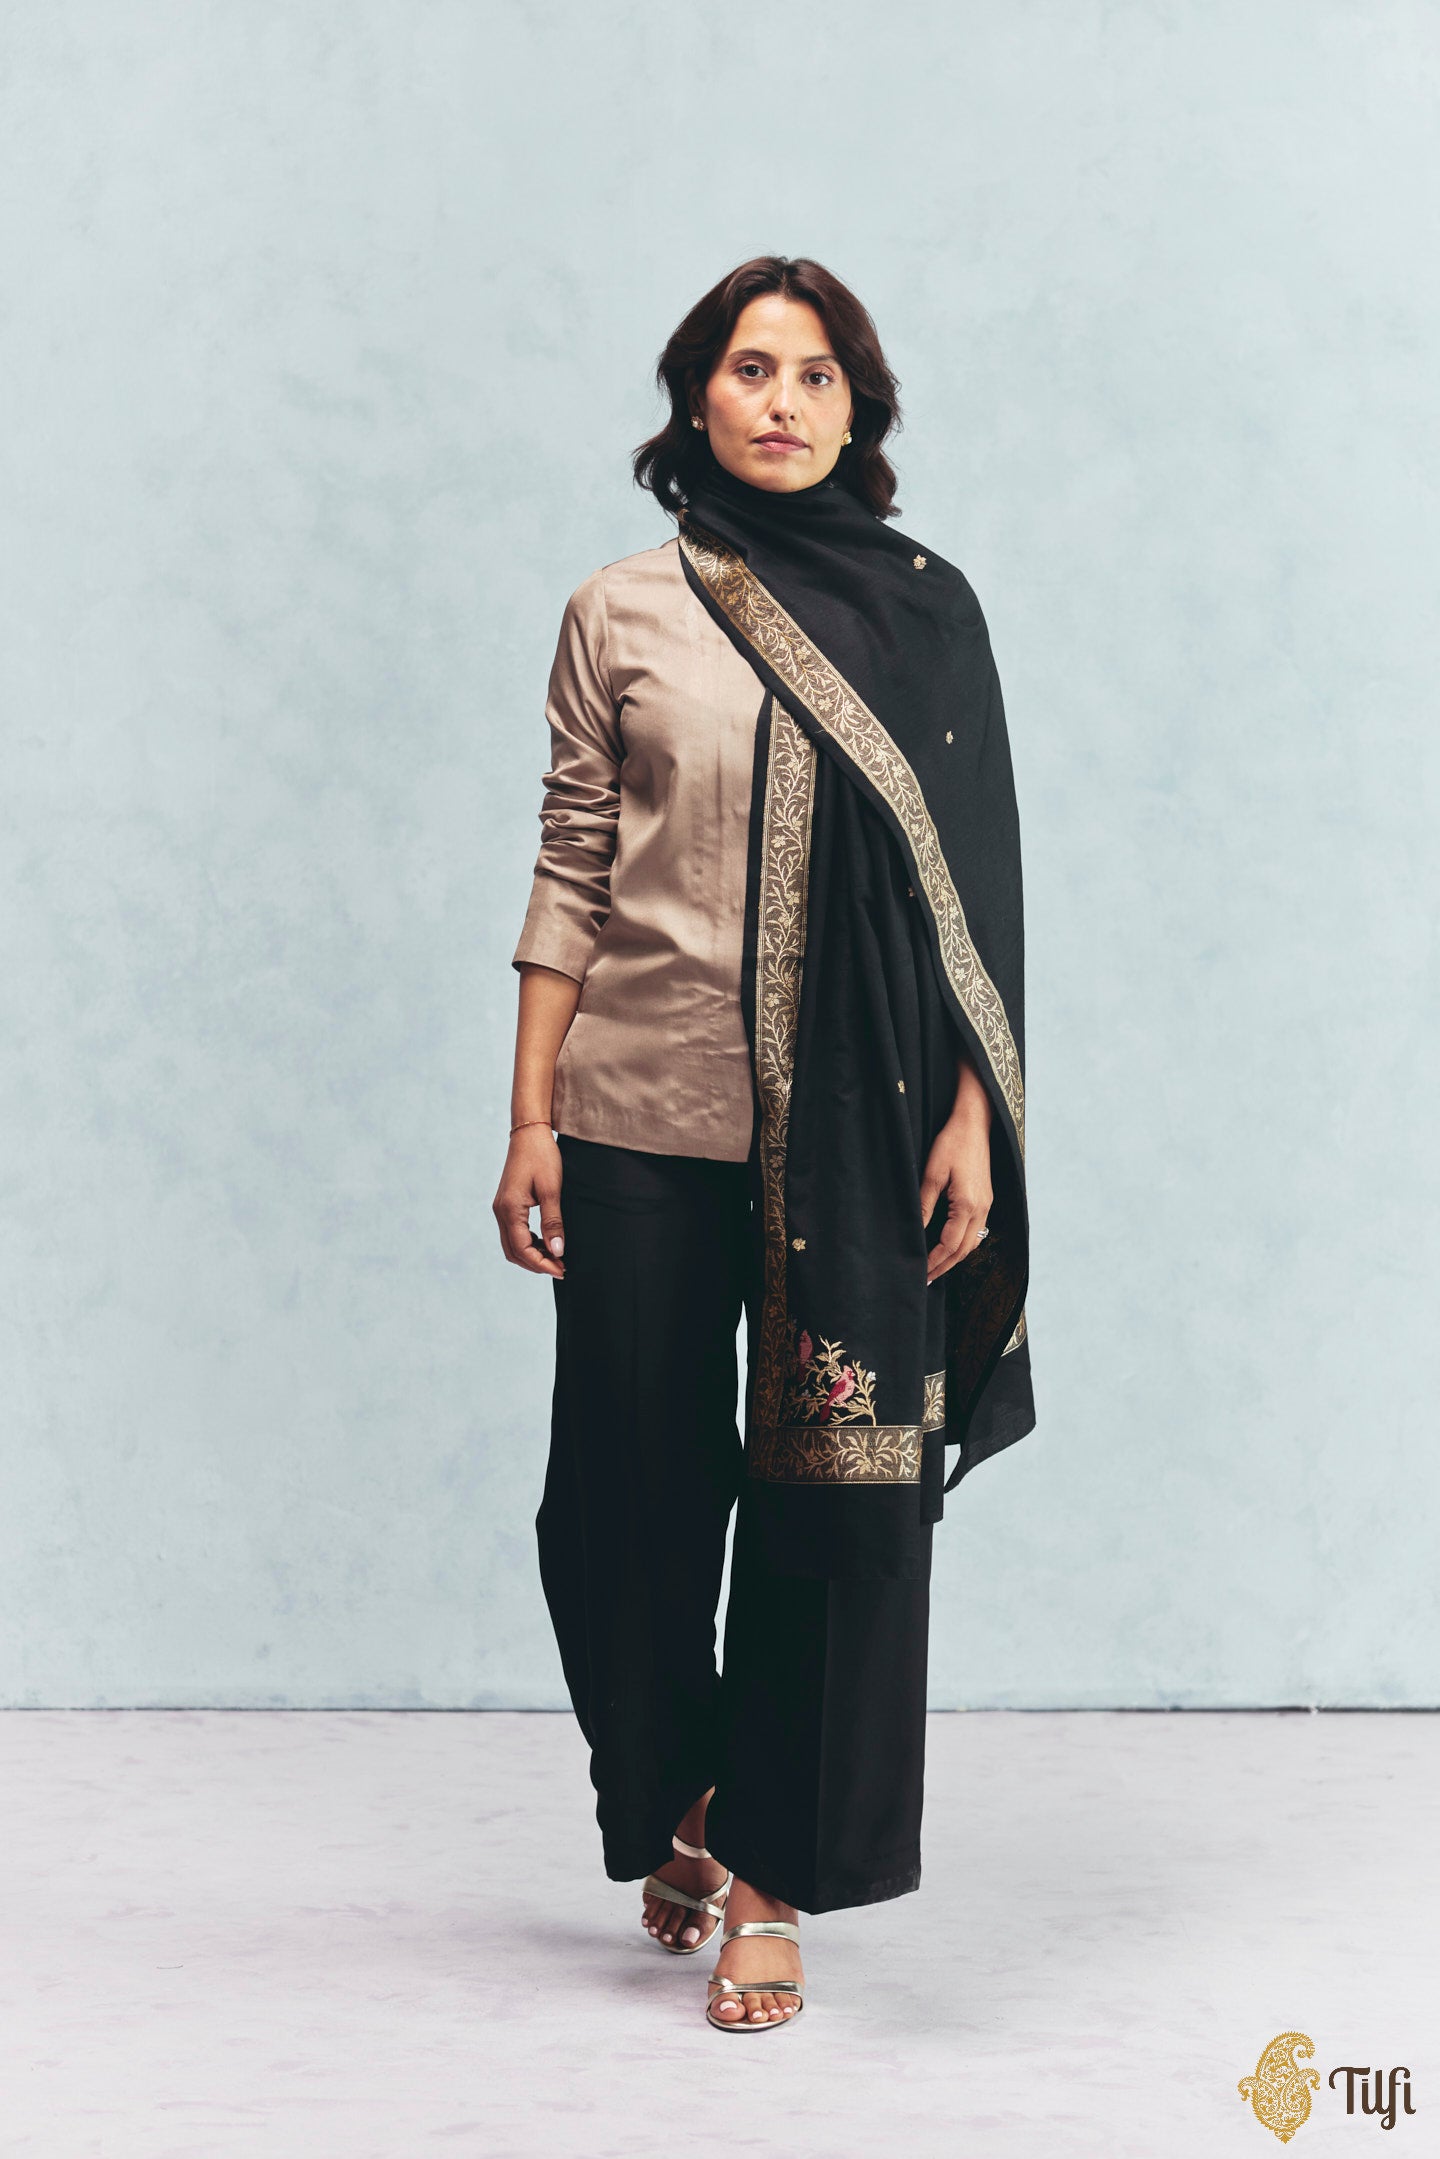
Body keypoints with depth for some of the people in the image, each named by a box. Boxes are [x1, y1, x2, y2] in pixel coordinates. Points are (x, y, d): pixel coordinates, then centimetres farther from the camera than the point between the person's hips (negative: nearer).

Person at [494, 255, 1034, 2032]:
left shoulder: (921, 606, 5)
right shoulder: (619, 615, 6)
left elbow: (971, 882, 3)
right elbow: (570, 879, 5)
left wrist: (971, 1116, -5)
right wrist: (529, 1122, 1)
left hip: (852, 1133, 0)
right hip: (640, 1107, 0)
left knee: (837, 1487, 1)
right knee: (640, 1485, 6)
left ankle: (766, 1872, 15)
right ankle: (675, 1811, 31)